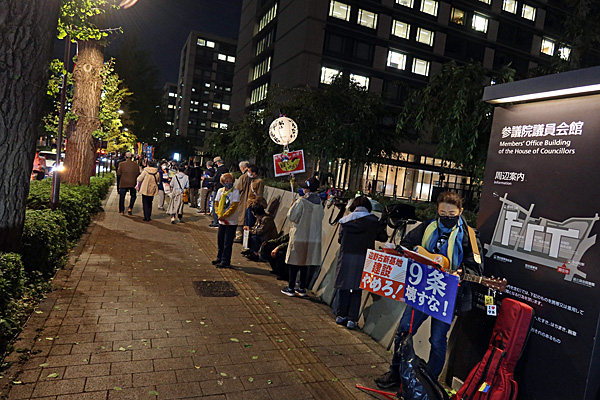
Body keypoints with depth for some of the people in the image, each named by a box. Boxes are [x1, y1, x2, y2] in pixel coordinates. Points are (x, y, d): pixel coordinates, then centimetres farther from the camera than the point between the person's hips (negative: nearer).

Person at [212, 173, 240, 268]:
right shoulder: (220, 191, 6)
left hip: (231, 221, -5)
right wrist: (219, 215, -6)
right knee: (220, 240, 14)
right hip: (221, 221, 5)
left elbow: (234, 206, -13)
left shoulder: (235, 191, -9)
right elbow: (216, 203, 9)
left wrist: (224, 216, -16)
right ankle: (219, 258, 30)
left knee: (227, 242, -1)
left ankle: (225, 261, 8)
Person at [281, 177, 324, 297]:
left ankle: (291, 288, 11)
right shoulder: (319, 203, 2)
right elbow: (321, 217, 11)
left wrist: (292, 206, 4)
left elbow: (291, 216, -13)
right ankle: (302, 288, 19)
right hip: (313, 238, 5)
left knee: (294, 262, 5)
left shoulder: (301, 202, -16)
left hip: (299, 237, -5)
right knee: (305, 263, 13)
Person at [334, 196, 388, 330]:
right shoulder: (372, 221, -2)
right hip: (362, 258, -2)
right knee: (357, 289, 6)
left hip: (345, 257, 2)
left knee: (344, 287, 12)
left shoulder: (345, 220, 5)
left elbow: (340, 239, 10)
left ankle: (341, 316, 21)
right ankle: (352, 319, 8)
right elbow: (383, 238, 7)